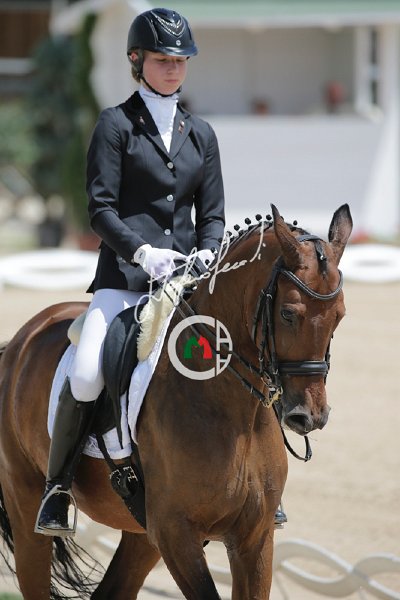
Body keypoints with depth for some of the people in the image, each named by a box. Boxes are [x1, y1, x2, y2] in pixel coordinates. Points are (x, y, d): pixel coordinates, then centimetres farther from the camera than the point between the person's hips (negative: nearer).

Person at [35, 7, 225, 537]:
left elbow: (213, 213, 16)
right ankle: (57, 489, -5)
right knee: (87, 377, -24)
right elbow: (101, 207, -5)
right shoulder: (117, 125, 4)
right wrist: (142, 252, -20)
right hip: (126, 273, -4)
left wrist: (208, 253, -6)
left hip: (188, 276, 4)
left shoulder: (200, 134, 17)